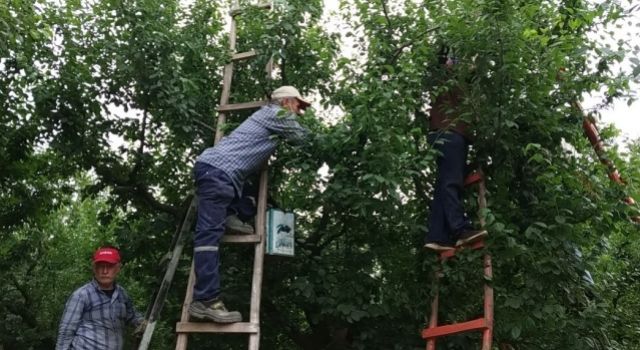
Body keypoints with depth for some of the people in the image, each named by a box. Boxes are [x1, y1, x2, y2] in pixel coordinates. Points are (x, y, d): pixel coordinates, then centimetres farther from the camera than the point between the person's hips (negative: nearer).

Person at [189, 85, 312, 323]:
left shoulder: (267, 115, 30)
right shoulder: (278, 114, 5)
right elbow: (303, 140, 13)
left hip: (212, 167, 10)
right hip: (217, 170, -9)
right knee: (210, 233, -17)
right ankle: (206, 301, -22)